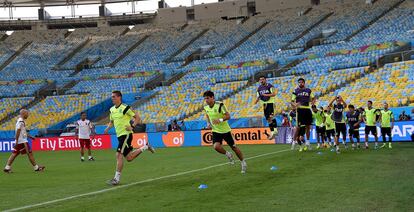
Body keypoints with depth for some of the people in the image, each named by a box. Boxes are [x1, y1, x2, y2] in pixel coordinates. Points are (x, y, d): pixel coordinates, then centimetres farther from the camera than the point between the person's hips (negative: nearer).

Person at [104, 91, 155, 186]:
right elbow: (111, 122, 24)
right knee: (129, 158, 13)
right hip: (119, 135, 8)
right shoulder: (112, 109, 10)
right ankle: (145, 147, 33)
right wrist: (108, 128, 4)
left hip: (126, 134, -8)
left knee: (119, 155, -16)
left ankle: (117, 179, -12)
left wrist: (132, 126, -20)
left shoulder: (125, 108, -10)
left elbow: (138, 118, -6)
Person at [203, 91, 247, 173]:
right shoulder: (206, 108, -1)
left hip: (225, 130, -4)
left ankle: (243, 162, 27)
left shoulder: (220, 105, -18)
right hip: (216, 131, 4)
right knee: (216, 146, -22)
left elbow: (228, 116, -18)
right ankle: (228, 154, 10)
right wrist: (208, 124, 2)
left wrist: (220, 120, -34)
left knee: (233, 147, 6)